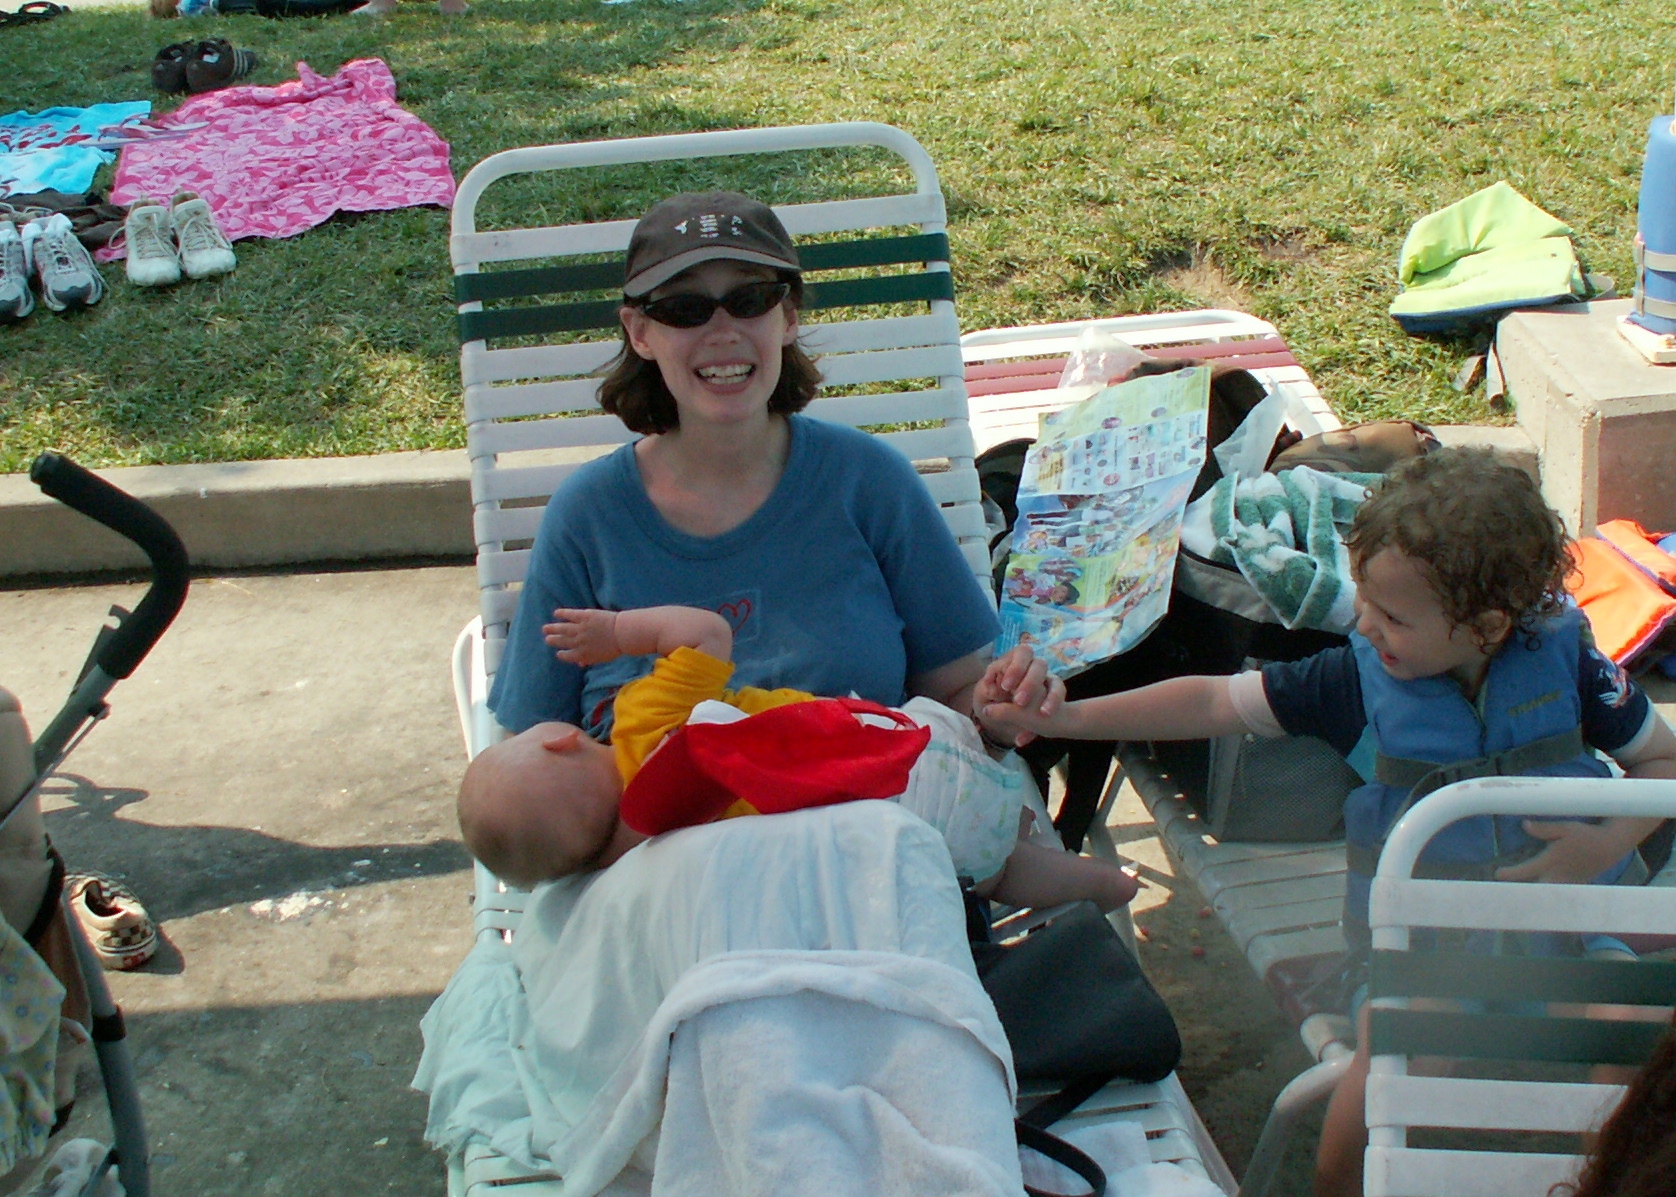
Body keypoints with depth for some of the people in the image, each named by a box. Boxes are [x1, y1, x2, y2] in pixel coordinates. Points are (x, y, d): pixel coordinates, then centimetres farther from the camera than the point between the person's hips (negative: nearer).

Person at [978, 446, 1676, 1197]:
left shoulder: (1566, 665, -5)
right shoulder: (1358, 680, -6)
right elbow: (1214, 703, -3)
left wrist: (1608, 843, -12)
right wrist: (1069, 719, -8)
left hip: (1562, 946, 1)